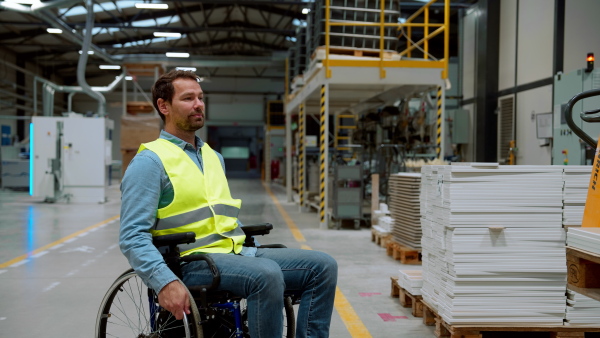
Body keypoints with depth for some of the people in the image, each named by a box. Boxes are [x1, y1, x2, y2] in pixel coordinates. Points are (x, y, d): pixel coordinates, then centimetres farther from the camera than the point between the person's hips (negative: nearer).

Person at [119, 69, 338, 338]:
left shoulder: (214, 157, 21)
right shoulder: (150, 162, -4)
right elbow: (133, 236, -13)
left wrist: (254, 252, 16)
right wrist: (165, 283, -27)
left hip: (236, 252, 8)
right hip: (193, 260, -8)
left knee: (323, 266, -8)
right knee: (266, 275, -35)